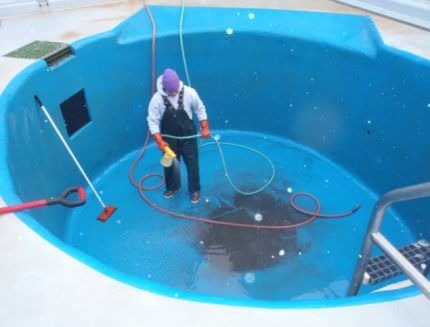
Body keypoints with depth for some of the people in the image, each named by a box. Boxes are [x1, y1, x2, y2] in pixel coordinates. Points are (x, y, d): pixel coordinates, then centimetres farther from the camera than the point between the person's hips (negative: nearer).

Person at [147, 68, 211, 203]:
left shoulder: (189, 92, -19)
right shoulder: (157, 98, -20)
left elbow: (200, 109, -3)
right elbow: (152, 121, -15)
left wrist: (205, 128, -6)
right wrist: (159, 141, -24)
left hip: (188, 136, -1)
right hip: (169, 138, 1)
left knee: (192, 163, 10)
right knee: (170, 164, 17)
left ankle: (194, 190, 31)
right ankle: (172, 187, 43)